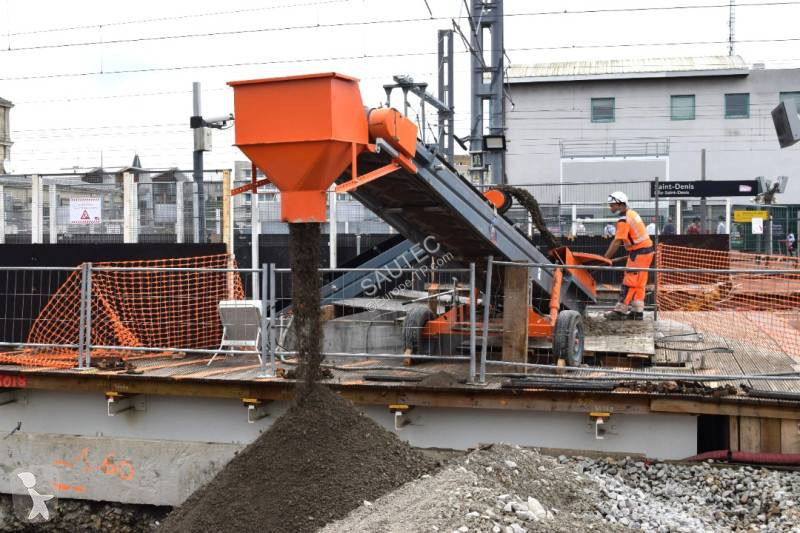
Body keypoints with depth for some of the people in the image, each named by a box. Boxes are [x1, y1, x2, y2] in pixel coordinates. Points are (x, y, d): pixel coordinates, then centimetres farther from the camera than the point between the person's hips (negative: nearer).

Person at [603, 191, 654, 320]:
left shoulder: (624, 220, -18)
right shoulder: (632, 213, 13)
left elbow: (617, 243, -20)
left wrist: (606, 258, -14)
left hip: (639, 254, -10)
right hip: (646, 251, 10)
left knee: (629, 283, -5)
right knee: (638, 284, 12)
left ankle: (620, 311, -1)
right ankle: (637, 311, 16)